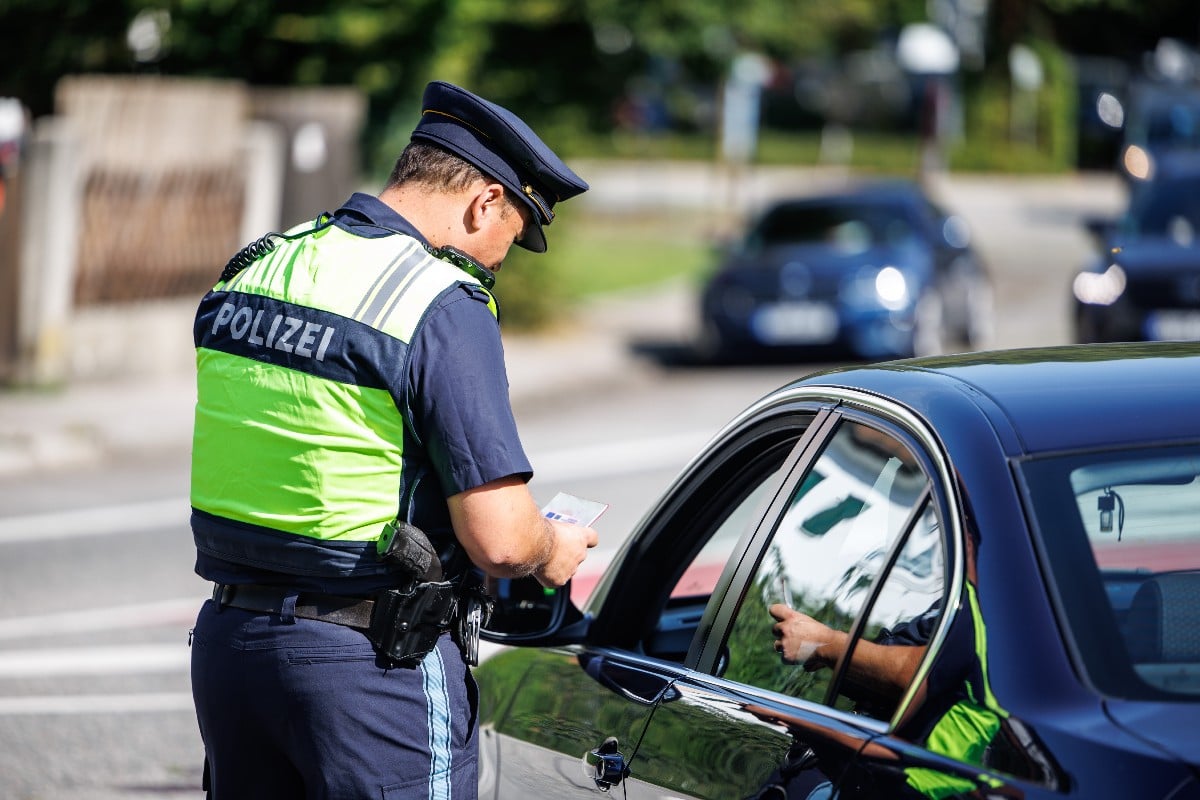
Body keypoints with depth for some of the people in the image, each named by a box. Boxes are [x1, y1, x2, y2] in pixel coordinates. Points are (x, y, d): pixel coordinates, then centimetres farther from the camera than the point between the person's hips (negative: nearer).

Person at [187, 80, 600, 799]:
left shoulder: (249, 272, 8)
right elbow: (499, 539, -19)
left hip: (224, 638, 7)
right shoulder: (446, 310, -15)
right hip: (378, 660, -7)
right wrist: (552, 554, 4)